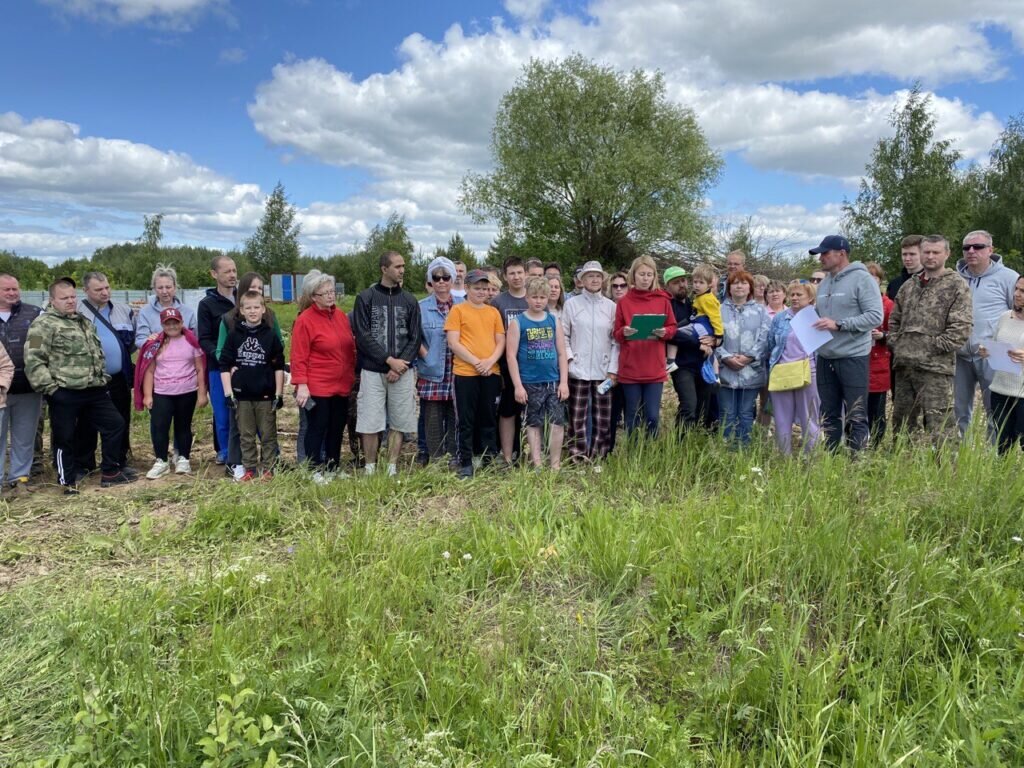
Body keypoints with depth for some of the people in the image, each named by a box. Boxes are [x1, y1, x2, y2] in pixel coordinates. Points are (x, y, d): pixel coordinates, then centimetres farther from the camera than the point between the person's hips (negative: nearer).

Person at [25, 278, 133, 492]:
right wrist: (49, 387, -17)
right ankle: (68, 481, 18)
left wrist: (103, 378, 19)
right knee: (65, 437, 3)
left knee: (115, 424, 9)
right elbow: (33, 360, -15)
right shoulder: (43, 324, -8)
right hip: (64, 394, -7)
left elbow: (98, 354, 27)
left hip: (94, 390, 7)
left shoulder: (85, 322, 18)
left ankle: (110, 472, 20)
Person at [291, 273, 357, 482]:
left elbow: (351, 349, 17)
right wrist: (301, 385, -17)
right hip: (317, 388, -6)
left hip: (342, 386, 6)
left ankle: (333, 469, 25)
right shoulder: (305, 320, -9)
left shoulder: (341, 316, 9)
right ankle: (314, 471, 13)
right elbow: (299, 357, -12)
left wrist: (352, 376, 15)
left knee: (337, 429, 13)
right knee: (317, 429, 2)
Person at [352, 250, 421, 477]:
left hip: (402, 372, 2)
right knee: (370, 424, -2)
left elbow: (415, 338, 5)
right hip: (372, 372, -2)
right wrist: (389, 360, -13)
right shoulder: (366, 298, 2)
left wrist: (399, 367, -8)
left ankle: (392, 469, 13)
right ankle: (370, 470, 8)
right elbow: (362, 336, -5)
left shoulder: (409, 300, 9)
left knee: (399, 423, 4)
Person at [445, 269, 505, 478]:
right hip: (465, 373, -4)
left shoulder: (493, 312, 12)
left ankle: (489, 460, 20)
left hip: (491, 373, 4)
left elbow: (501, 341, 10)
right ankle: (465, 464, 8)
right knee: (467, 421, 2)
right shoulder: (458, 310, 0)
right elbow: (453, 343, -7)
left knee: (489, 419, 10)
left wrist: (490, 361, -9)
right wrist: (476, 362, -14)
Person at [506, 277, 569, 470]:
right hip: (530, 383, -2)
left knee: (558, 422, -1)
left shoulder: (554, 321, 7)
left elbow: (562, 353, 8)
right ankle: (537, 465, 15)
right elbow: (511, 355, -5)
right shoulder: (517, 322, -1)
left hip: (554, 381, 2)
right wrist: (518, 386, -9)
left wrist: (564, 382, 1)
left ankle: (555, 465, 11)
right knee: (534, 424, 7)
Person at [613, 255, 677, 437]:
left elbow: (672, 328, 9)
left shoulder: (663, 300, 5)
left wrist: (664, 332, -13)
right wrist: (624, 332, -16)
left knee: (652, 416, 1)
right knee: (632, 415, 7)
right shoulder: (624, 302, 3)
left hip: (655, 369, 0)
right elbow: (616, 334, 6)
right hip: (630, 368, 0)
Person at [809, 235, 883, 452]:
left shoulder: (862, 279, -8)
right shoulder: (825, 282, 14)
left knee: (856, 417, -1)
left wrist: (839, 324, -20)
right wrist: (813, 324, 3)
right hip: (825, 358, 7)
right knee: (829, 416, 13)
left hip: (853, 357, -7)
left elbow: (875, 316, -15)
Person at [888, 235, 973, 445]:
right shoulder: (909, 285, 17)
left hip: (936, 367, -7)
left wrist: (935, 346, -13)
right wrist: (894, 342, 10)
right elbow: (895, 319, 25)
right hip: (904, 365, 7)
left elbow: (962, 327, -11)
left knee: (939, 427, -8)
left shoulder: (956, 286, -3)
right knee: (901, 421, 15)